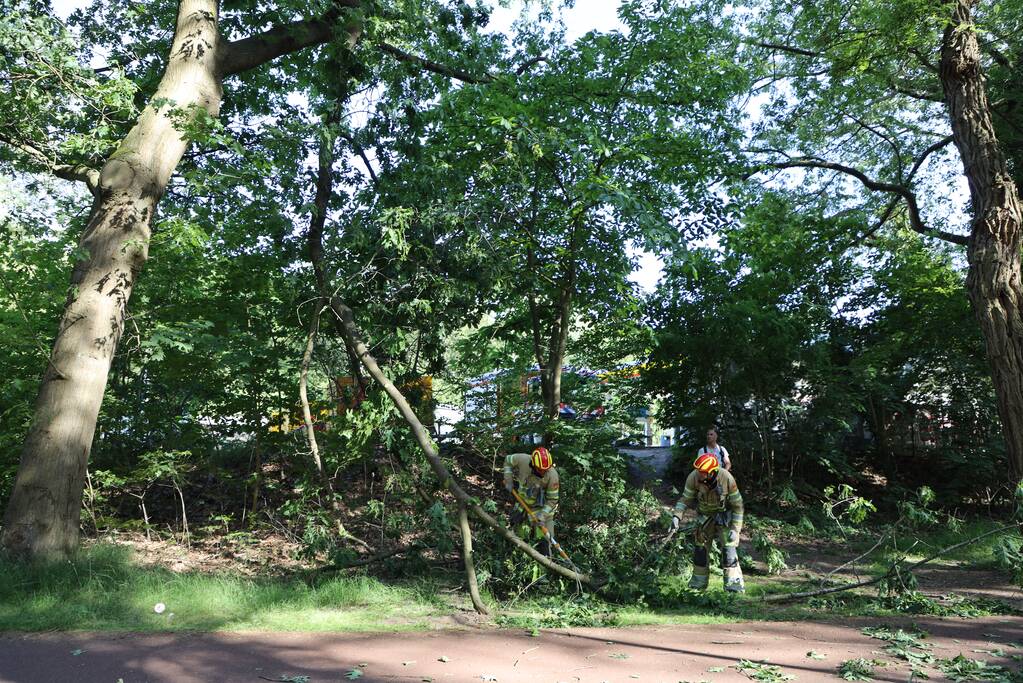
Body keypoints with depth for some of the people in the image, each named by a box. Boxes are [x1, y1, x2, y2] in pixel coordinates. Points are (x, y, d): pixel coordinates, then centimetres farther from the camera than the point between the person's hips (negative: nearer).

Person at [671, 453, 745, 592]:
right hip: (704, 515, 3)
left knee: (729, 548, -13)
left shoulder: (727, 479, -30)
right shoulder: (694, 477, -26)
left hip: (724, 515, -3)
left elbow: (737, 505, -18)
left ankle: (734, 582, -2)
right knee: (701, 548, 7)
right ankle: (699, 582, 21)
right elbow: (685, 498, -13)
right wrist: (676, 515, -26)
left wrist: (735, 529, -18)